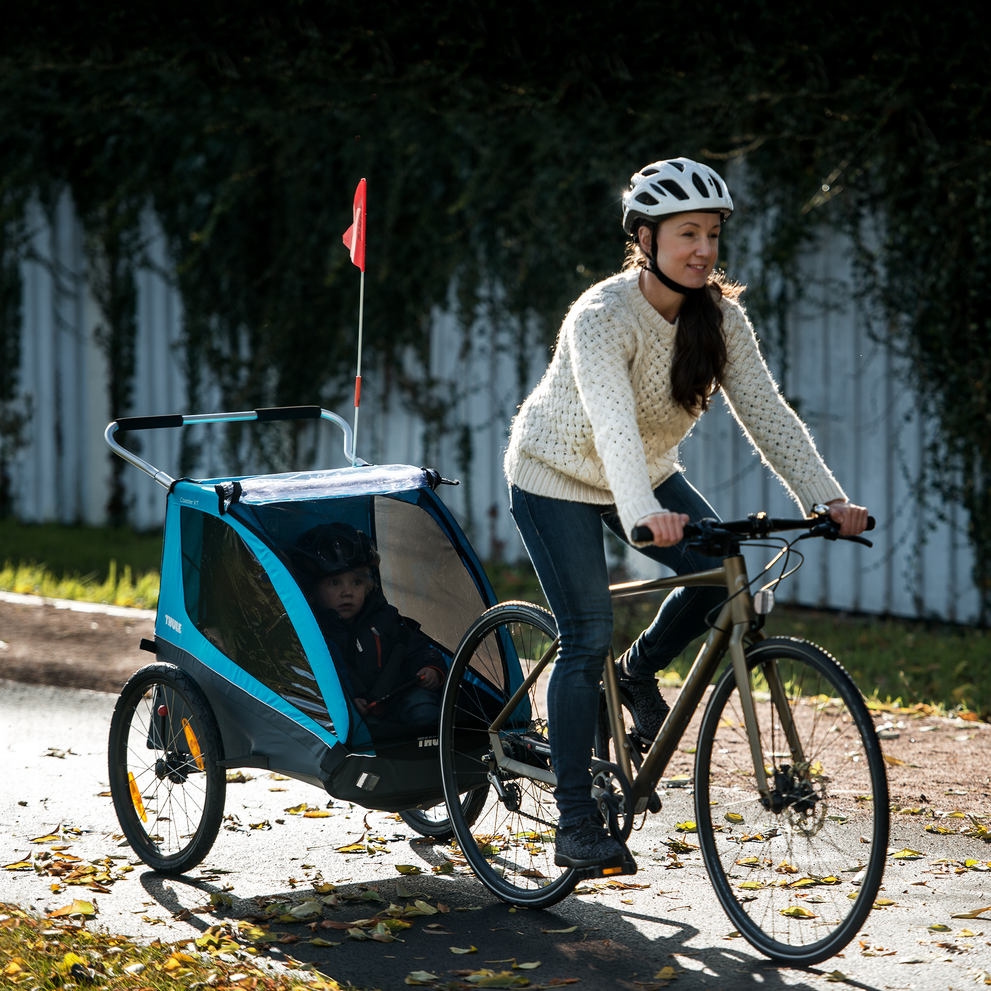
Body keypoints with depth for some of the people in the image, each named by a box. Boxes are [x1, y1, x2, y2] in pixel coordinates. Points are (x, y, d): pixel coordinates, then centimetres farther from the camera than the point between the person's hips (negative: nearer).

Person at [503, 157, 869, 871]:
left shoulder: (720, 317, -13)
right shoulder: (602, 317, -31)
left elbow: (766, 412, -18)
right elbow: (613, 424, -45)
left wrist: (827, 498, -31)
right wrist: (644, 514, -61)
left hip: (648, 475, 6)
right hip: (558, 478, -6)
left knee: (720, 572, -16)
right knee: (587, 640, -12)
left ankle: (640, 673, 13)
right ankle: (575, 824, -5)